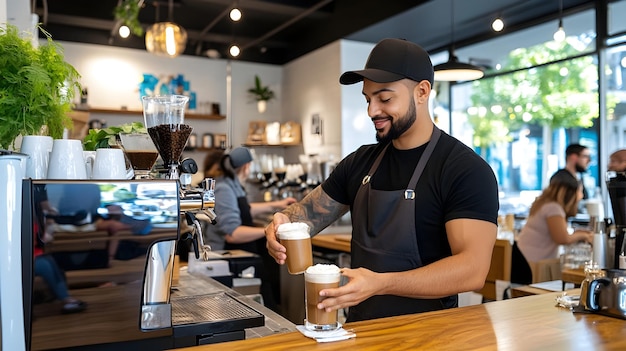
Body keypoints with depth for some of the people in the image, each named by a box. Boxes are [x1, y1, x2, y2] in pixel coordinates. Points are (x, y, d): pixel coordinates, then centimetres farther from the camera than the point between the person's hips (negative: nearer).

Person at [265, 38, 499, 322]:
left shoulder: (466, 170, -11)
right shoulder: (360, 162, 7)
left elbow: (473, 269, -19)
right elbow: (311, 211, 12)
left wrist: (380, 283, -29)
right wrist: (285, 223, -10)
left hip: (426, 331, -5)